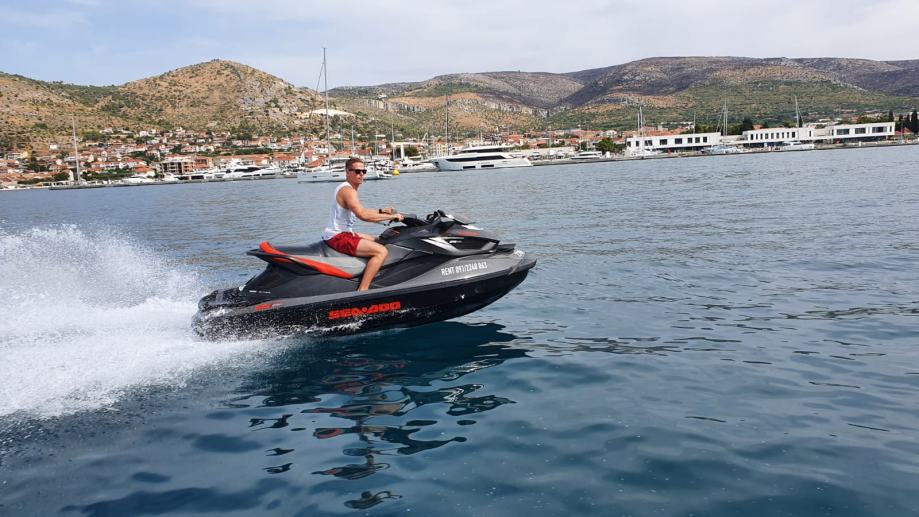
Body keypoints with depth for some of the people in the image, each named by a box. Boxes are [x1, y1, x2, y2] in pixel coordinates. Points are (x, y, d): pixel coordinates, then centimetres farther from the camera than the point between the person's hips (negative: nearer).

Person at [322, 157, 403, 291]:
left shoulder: (347, 188, 16)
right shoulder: (348, 190, -17)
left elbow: (360, 211, 28)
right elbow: (363, 215, -30)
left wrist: (381, 211, 16)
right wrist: (391, 217, -23)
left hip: (342, 233, 11)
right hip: (338, 237, -11)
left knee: (378, 241, 28)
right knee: (382, 251, -21)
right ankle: (362, 291, -27)